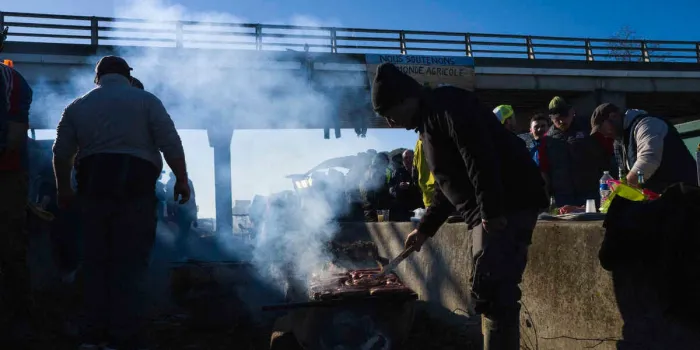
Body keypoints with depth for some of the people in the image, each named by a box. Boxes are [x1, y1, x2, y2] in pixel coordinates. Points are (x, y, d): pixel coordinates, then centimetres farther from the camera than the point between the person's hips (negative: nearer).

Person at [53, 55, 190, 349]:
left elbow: (61, 153, 15)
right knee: (129, 262, -1)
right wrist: (181, 180, 1)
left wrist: (64, 189, 25)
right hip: (135, 184, -3)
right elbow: (171, 144, -5)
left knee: (96, 260, 11)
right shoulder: (145, 100, 6)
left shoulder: (77, 106, 16)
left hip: (92, 185, 4)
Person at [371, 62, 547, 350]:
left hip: (506, 205, -11)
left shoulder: (445, 105, -8)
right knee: (497, 292, 13)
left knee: (490, 291, -14)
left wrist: (491, 212, -26)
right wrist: (424, 229, 27)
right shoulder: (429, 122, 23)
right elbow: (447, 185, 28)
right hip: (490, 212, 11)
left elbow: (480, 156, -22)